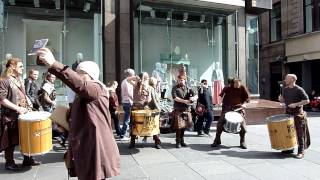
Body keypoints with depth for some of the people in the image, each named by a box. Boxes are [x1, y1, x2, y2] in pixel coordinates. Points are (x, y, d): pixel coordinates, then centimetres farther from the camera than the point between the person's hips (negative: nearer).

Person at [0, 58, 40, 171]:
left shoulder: (20, 80, 11)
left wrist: (28, 105, 7)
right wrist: (17, 108, -22)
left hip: (24, 114, 8)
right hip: (11, 116, -7)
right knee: (11, 141, 6)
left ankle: (27, 159, 26)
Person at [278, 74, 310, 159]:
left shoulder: (299, 90, -11)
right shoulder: (285, 89, 8)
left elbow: (307, 101, -11)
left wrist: (296, 104, -20)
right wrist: (281, 99, -4)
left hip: (298, 114, -6)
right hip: (288, 113, 6)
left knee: (299, 133, 0)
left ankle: (301, 151, 7)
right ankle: (289, 149, 23)